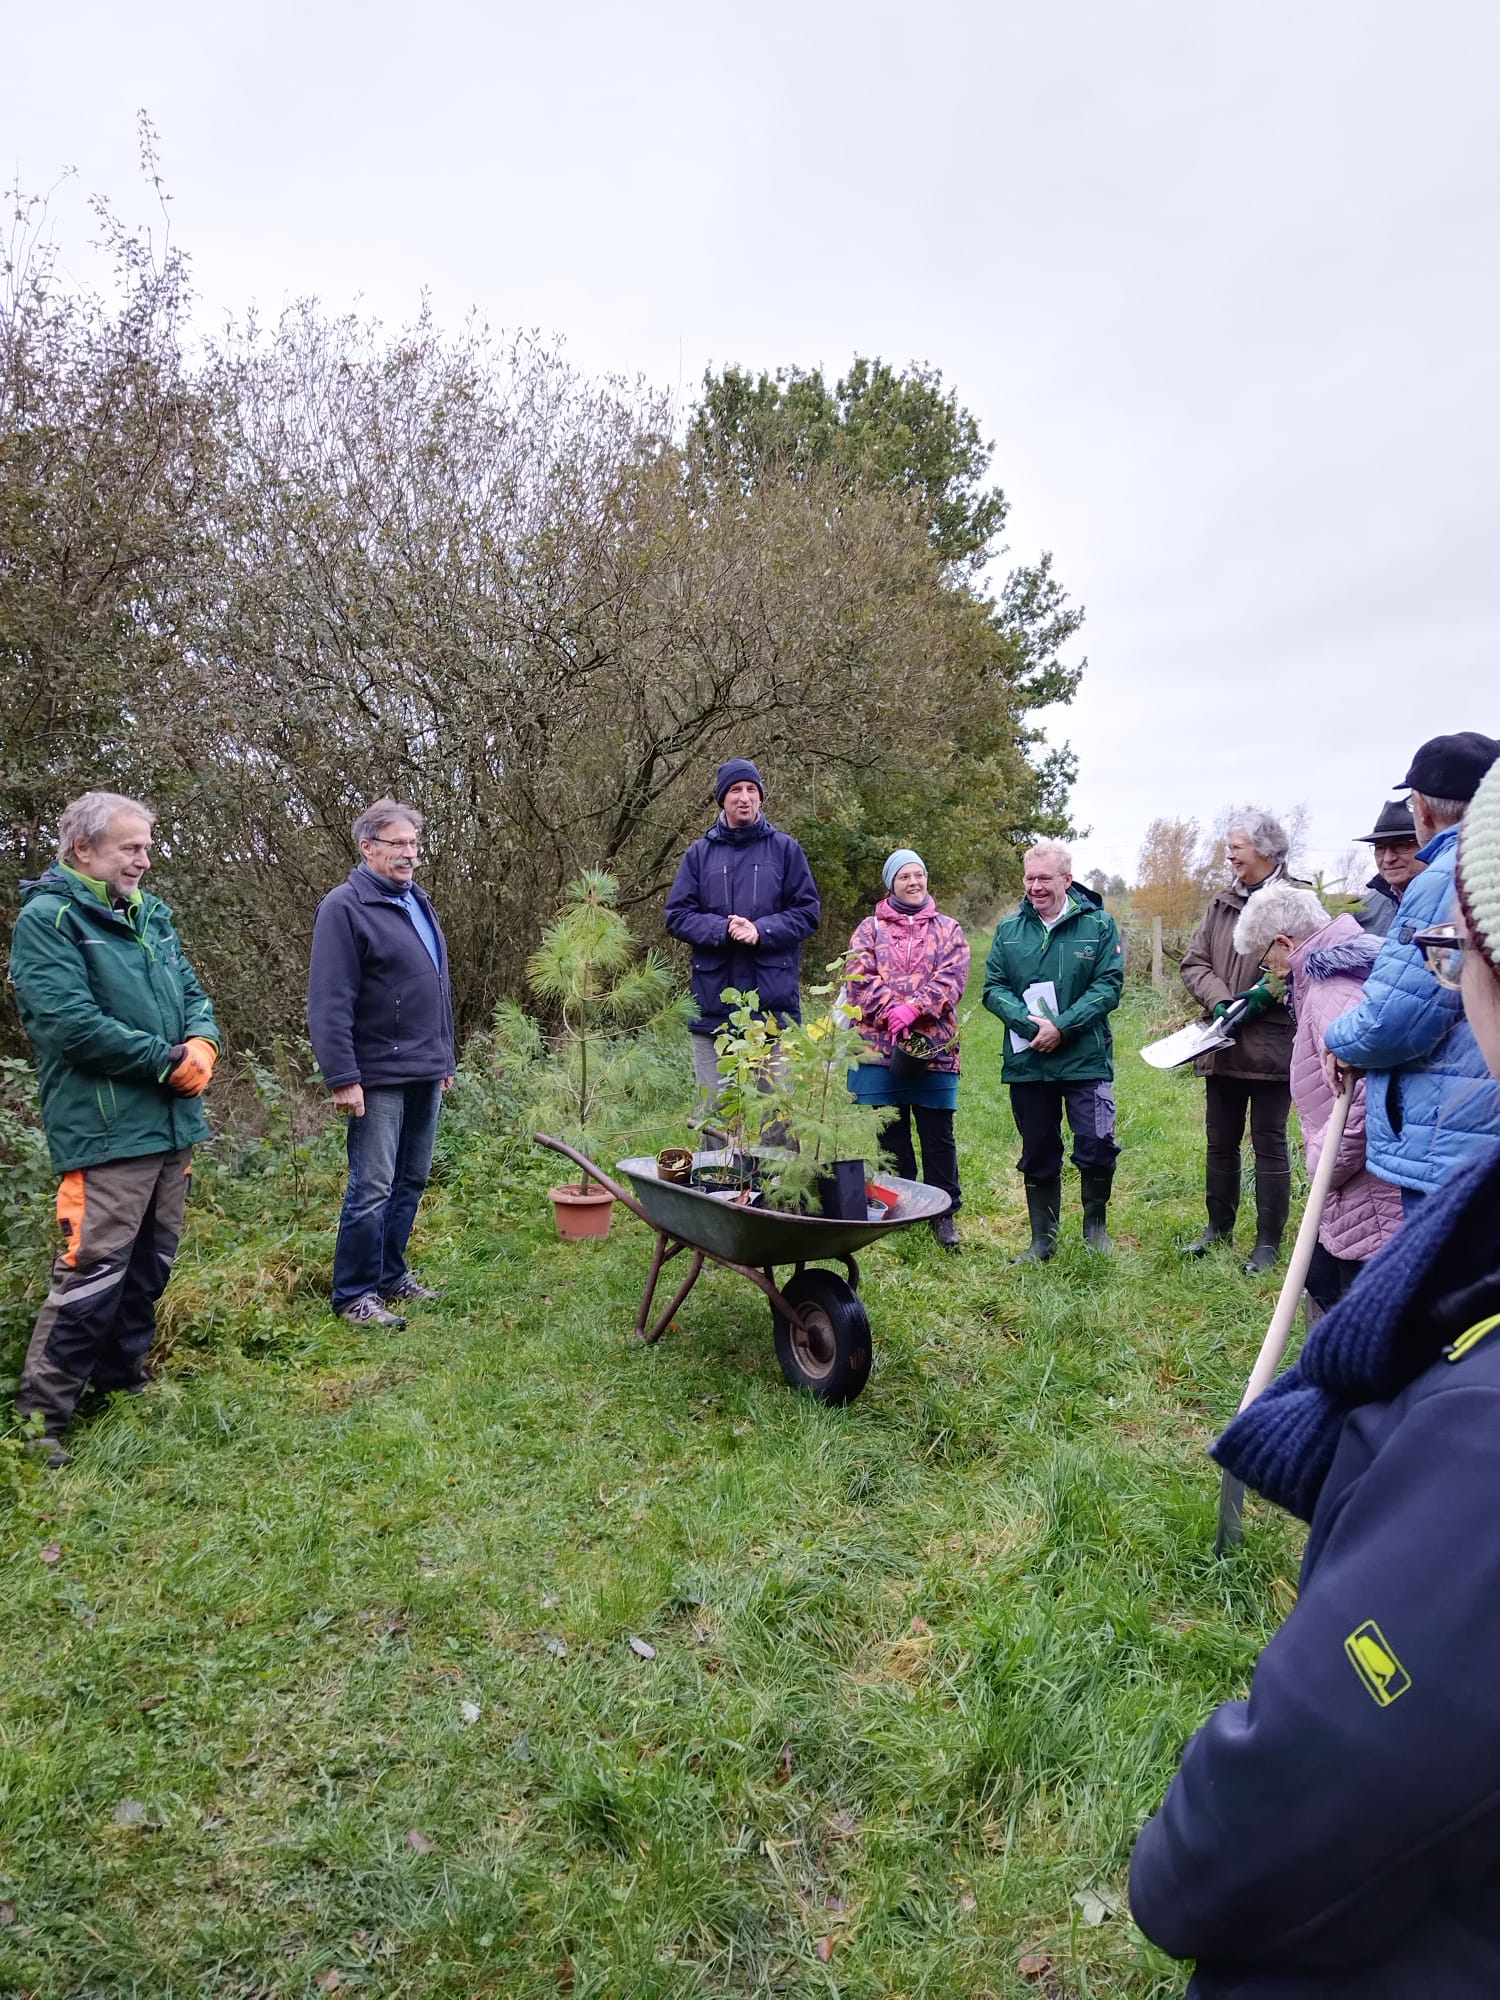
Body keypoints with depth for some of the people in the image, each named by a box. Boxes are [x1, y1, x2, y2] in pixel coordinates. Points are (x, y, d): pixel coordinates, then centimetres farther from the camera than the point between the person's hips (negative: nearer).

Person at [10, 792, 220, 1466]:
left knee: (150, 1265, 16)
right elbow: (68, 1022, -18)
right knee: (94, 1270, -9)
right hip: (106, 1129, -8)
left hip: (172, 1123, 8)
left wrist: (201, 1045, -5)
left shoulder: (150, 915, 15)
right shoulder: (47, 919, -8)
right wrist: (167, 1059, -15)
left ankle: (122, 1381, 32)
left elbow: (193, 994, 17)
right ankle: (39, 1416, 4)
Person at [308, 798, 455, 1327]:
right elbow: (329, 1002, -17)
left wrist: (445, 1057, 21)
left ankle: (391, 1276, 28)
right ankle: (354, 1294, 11)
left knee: (410, 1183, 14)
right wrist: (342, 1077, -20)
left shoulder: (418, 902, 14)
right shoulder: (345, 907, -11)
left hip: (425, 1073, 8)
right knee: (372, 1189, -2)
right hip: (379, 1078, -8)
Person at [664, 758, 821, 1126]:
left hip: (773, 1000, -1)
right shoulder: (700, 853, 9)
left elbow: (808, 912, 4)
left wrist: (761, 930, -12)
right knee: (716, 1109, 6)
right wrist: (723, 929, -12)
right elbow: (677, 915, 5)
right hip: (713, 1001, 1)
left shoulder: (784, 848, 6)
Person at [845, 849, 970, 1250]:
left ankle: (944, 1212, 15)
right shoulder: (870, 929, 10)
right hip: (879, 1047, 0)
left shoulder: (948, 929, 11)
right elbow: (859, 977, -4)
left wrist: (914, 1008, -19)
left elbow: (951, 977, -4)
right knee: (891, 1133, 8)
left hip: (935, 1047, 0)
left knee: (938, 1134, 4)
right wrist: (891, 1012, -18)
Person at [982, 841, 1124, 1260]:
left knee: (1097, 1147, -7)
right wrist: (1031, 1024, -16)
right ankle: (1043, 1239, 26)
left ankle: (1095, 1224, 20)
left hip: (1086, 1060, -2)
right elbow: (993, 988, 1)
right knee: (1038, 1154, 11)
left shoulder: (1098, 925, -1)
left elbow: (1109, 986, -7)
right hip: (1027, 1062, 2)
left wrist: (1062, 1027, -18)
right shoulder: (1009, 929, 6)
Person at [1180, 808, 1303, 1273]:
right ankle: (1219, 1227, 32)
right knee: (1221, 1142, 16)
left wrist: (1268, 994, -23)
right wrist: (1219, 1000, -9)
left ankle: (1268, 1242, 17)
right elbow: (1194, 962, 6)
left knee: (1269, 1144, 5)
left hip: (1272, 1047, -6)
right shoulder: (1223, 903, 10)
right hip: (1223, 1044, 6)